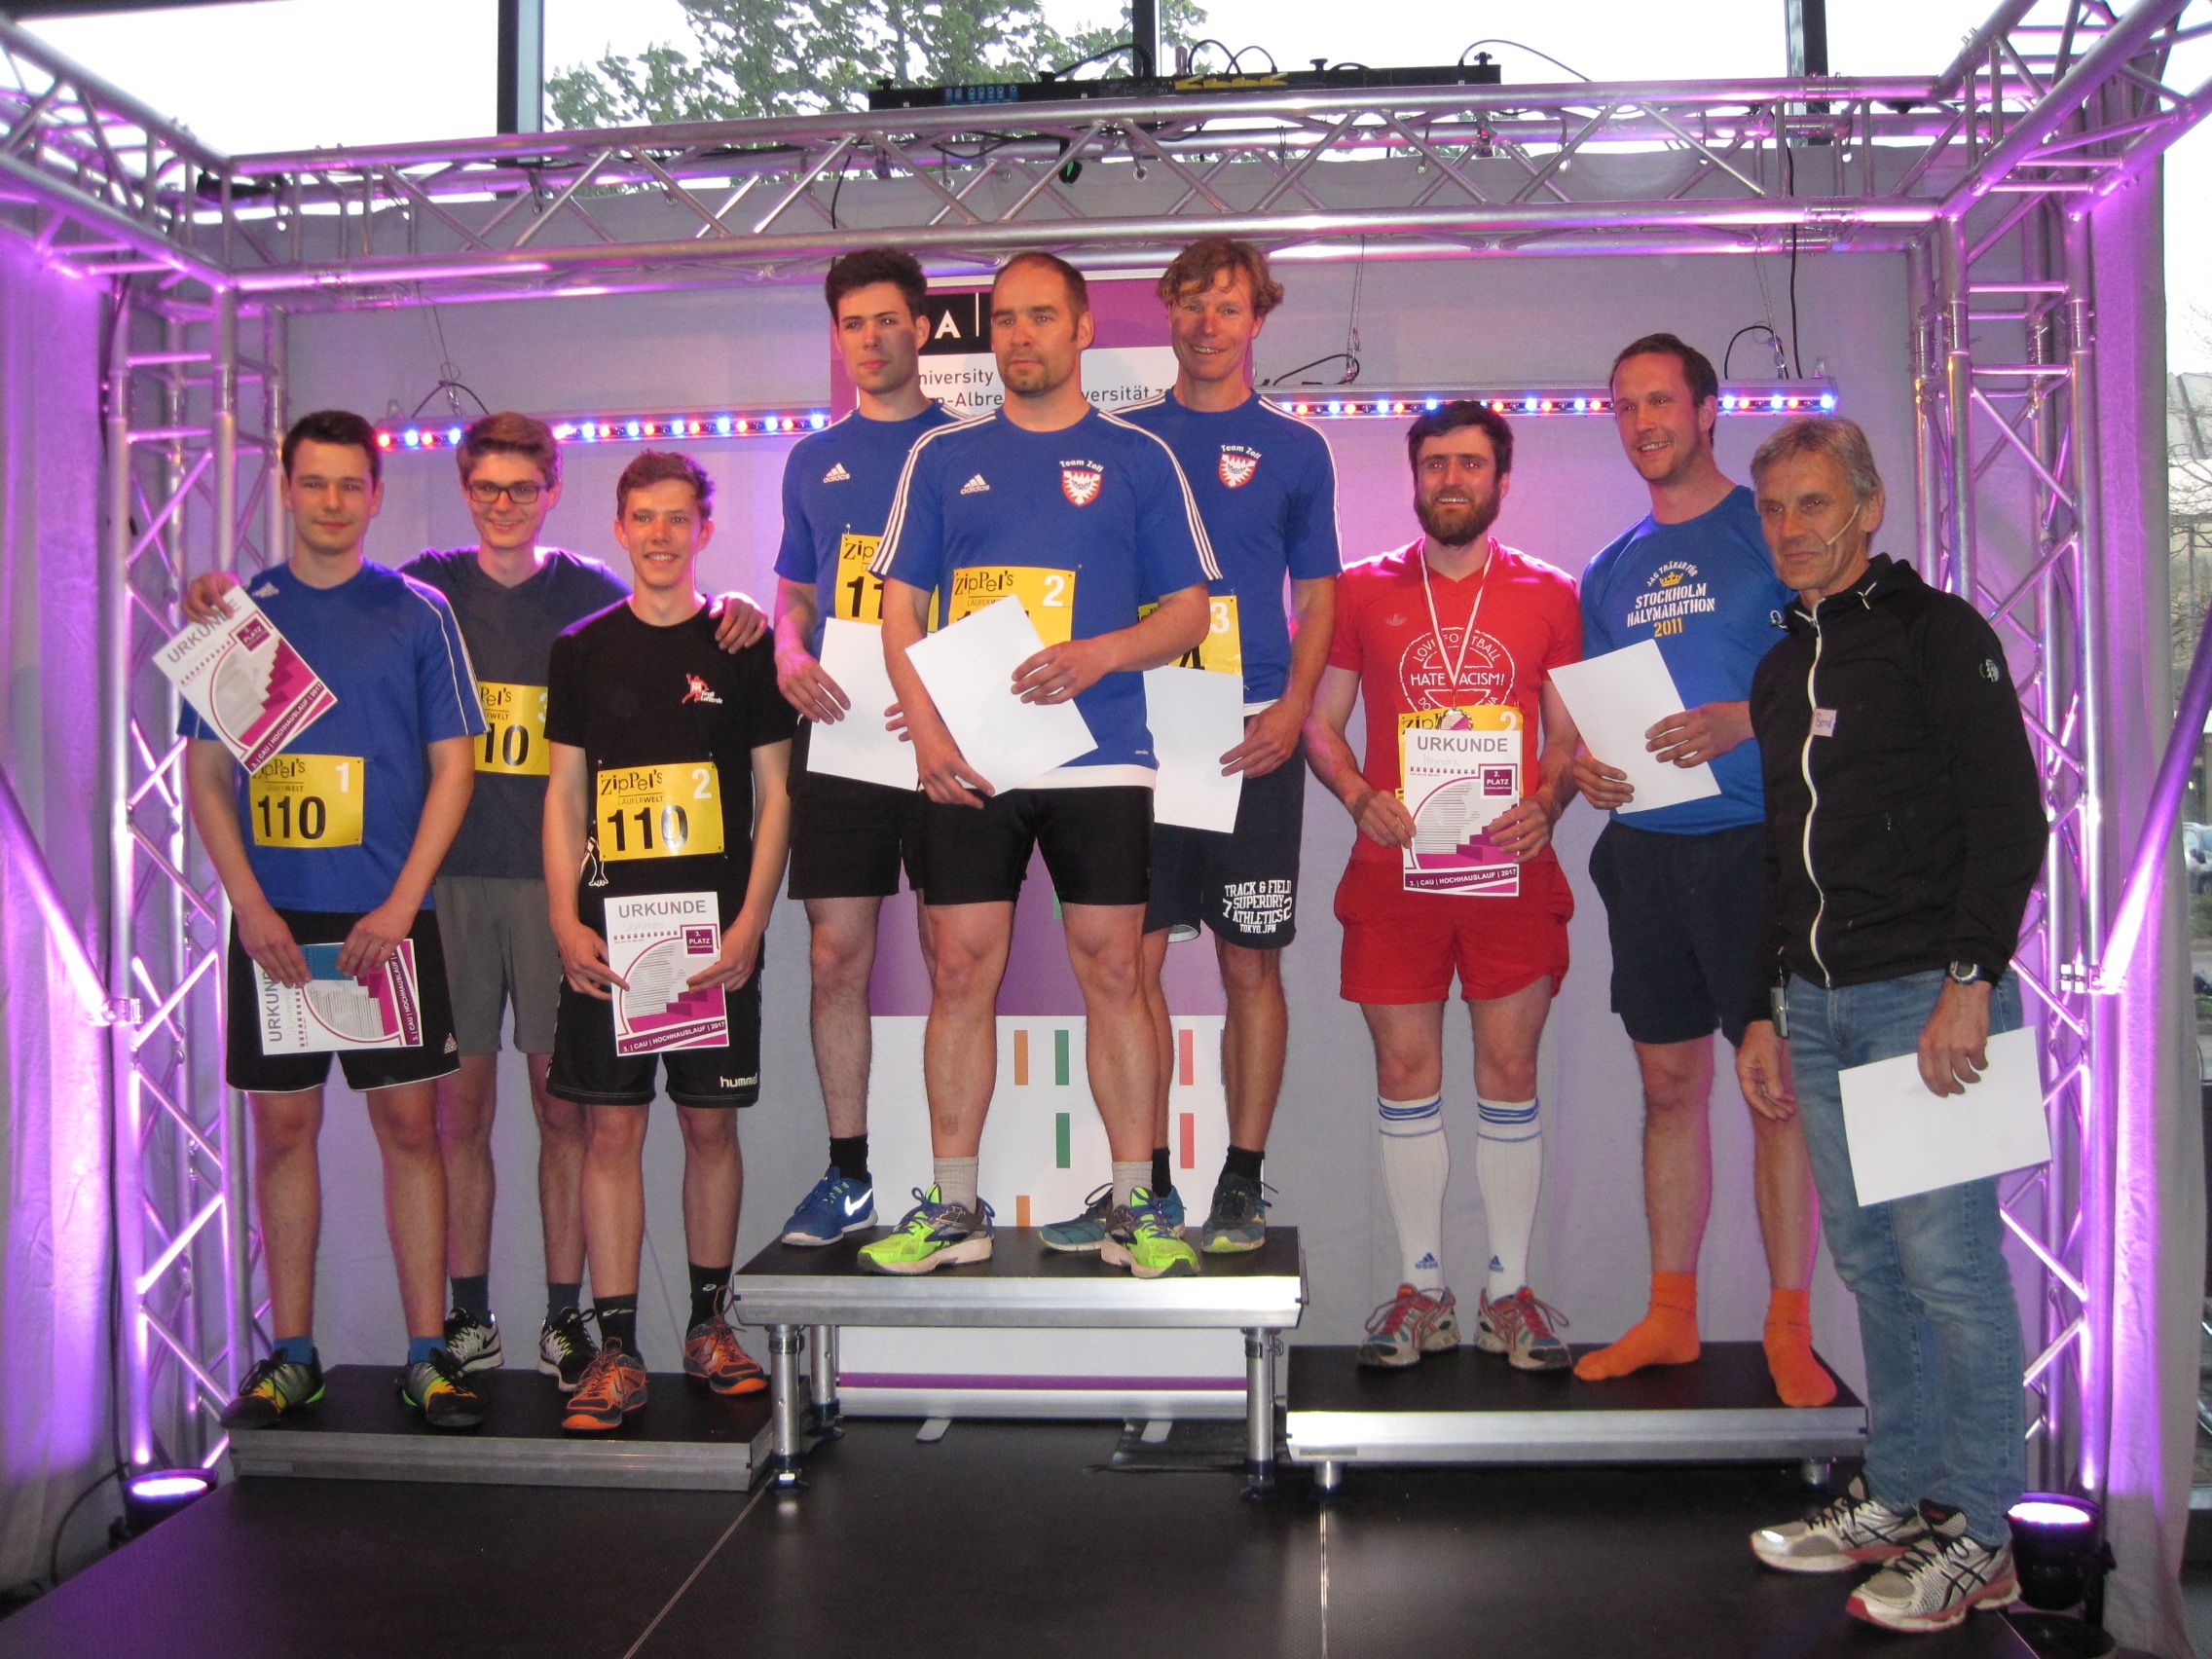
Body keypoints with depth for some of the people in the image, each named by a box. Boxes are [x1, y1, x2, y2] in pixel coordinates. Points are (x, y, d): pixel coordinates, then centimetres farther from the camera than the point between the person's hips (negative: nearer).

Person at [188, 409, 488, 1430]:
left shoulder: (417, 612, 4)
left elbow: (452, 767, 1)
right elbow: (205, 774, 7)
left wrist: (399, 905, -9)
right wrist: (252, 907, -6)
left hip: (388, 918, -1)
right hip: (273, 919, 2)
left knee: (409, 1125, 0)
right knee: (283, 1127, 6)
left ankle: (427, 1355, 7)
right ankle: (291, 1355, 16)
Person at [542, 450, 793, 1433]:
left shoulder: (743, 645, 4)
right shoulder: (583, 649, 9)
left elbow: (774, 793, 2)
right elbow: (564, 794, 10)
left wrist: (750, 924, -8)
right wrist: (565, 920, -2)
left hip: (714, 933, -1)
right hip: (606, 931, 1)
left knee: (710, 1126, 6)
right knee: (610, 1130, 0)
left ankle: (710, 1325, 21)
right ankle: (616, 1350, 6)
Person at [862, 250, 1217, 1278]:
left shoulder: (1137, 458, 9)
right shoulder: (943, 457, 13)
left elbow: (1189, 611, 7)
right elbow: (899, 605, 10)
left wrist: (1099, 656, -12)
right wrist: (926, 725, -5)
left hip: (1099, 757, -1)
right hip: (964, 760, 1)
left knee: (1113, 974, 0)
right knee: (960, 974, 1)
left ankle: (1135, 1208, 8)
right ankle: (954, 1208, 11)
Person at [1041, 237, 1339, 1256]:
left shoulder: (1293, 449, 10)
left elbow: (1318, 598, 9)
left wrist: (1291, 708, -7)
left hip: (1253, 738, -1)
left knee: (1250, 963, 1)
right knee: (1135, 958, 1)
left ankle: (1242, 1182, 10)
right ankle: (1144, 1179, 11)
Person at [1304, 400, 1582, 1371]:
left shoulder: (1548, 596, 9)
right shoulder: (1362, 591, 9)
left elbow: (1571, 735, 10)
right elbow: (1320, 723, 10)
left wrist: (1546, 805, -9)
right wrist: (1360, 799, -8)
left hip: (1511, 866, 0)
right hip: (1394, 865, 0)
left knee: (1509, 1072, 3)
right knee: (1405, 1071, 3)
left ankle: (1510, 1289, 14)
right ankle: (1422, 1289, 15)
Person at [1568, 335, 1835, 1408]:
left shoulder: (1770, 529, -1)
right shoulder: (1610, 572, 16)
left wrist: (1744, 723, -21)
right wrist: (1583, 767, -1)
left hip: (1750, 842, -5)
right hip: (1643, 848, 5)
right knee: (1668, 1086, 10)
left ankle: (1789, 1329, 8)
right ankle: (1670, 1316, 19)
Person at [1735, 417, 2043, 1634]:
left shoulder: (1937, 631, -2)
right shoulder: (1782, 669, 19)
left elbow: (2010, 815, -10)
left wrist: (1970, 982, -17)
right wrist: (1762, 1010, 17)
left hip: (1927, 995, -7)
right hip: (1817, 1007, 7)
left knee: (1946, 1261, -5)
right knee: (1870, 1261, 10)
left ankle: (1977, 1534, 6)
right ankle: (1900, 1495, 21)